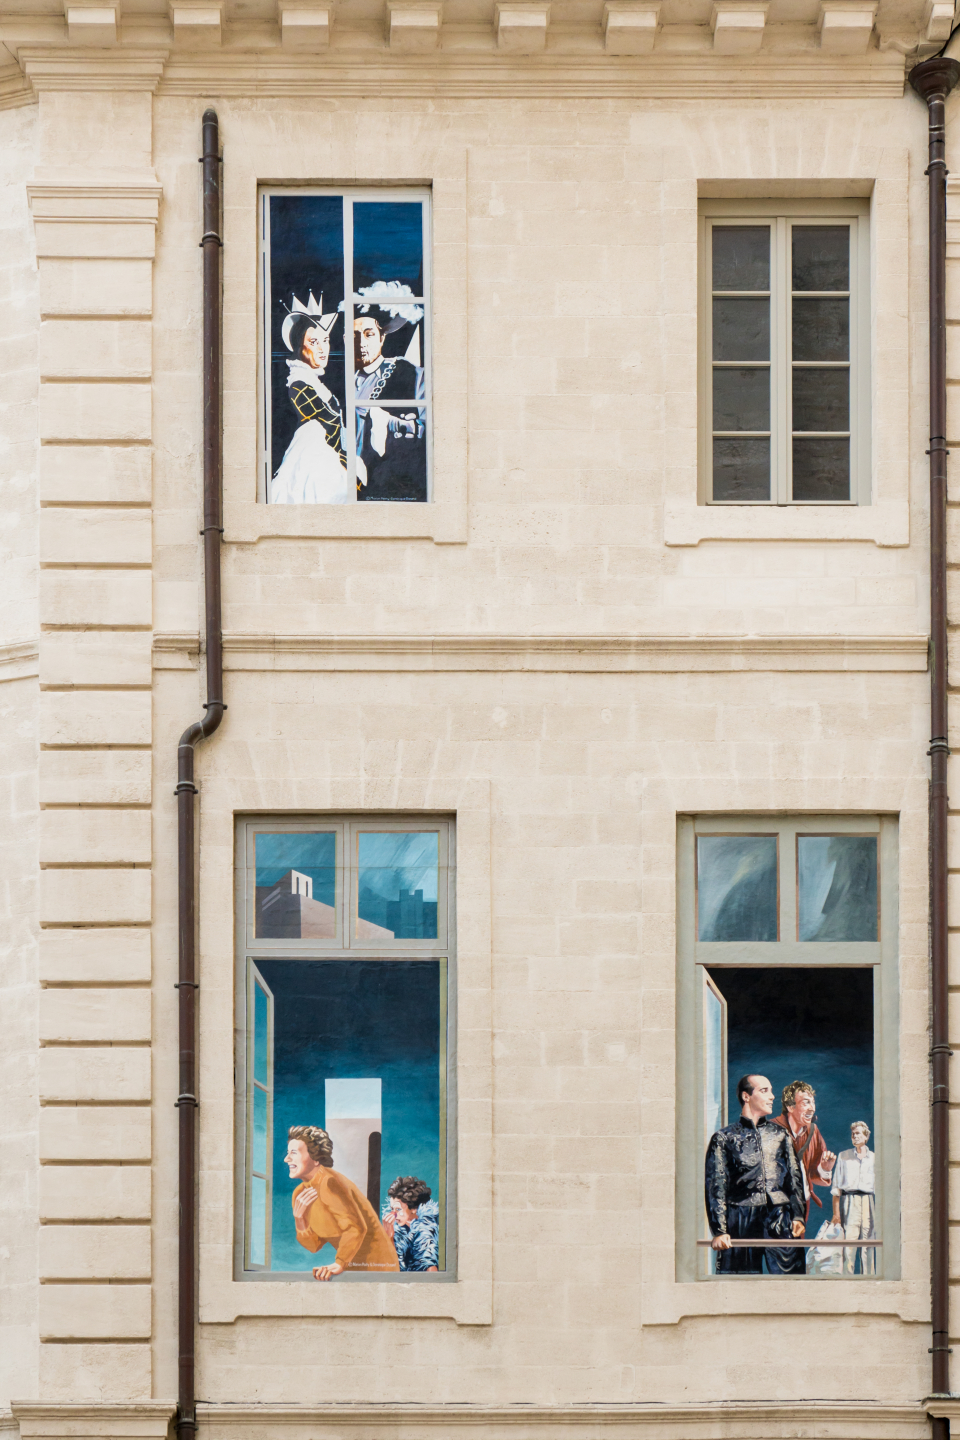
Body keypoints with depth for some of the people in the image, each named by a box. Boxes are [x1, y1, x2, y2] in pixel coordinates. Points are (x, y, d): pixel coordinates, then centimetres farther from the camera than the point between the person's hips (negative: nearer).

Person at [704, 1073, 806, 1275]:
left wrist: (797, 1216, 2)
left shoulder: (780, 1135, 20)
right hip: (741, 1222, -2)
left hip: (780, 1221, 2)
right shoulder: (725, 1138, 9)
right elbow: (715, 1188, 3)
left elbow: (795, 1177, 17)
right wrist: (719, 1231, -7)